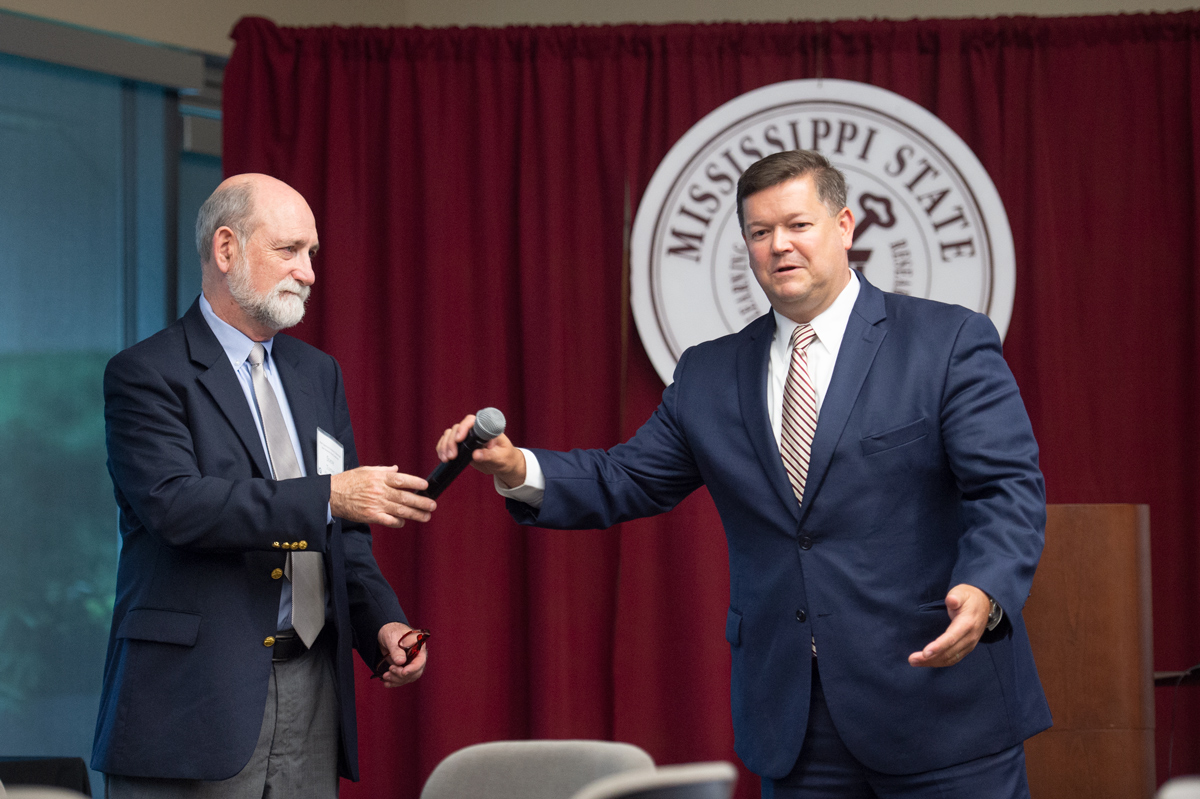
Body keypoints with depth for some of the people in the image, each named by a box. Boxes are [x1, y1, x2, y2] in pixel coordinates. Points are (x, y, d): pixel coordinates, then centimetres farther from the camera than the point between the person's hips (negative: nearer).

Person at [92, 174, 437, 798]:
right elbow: (176, 503, -20)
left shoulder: (318, 374, 18)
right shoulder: (145, 375, -4)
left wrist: (381, 626, 1)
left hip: (311, 696, 6)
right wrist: (327, 496, -24)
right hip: (197, 694, -6)